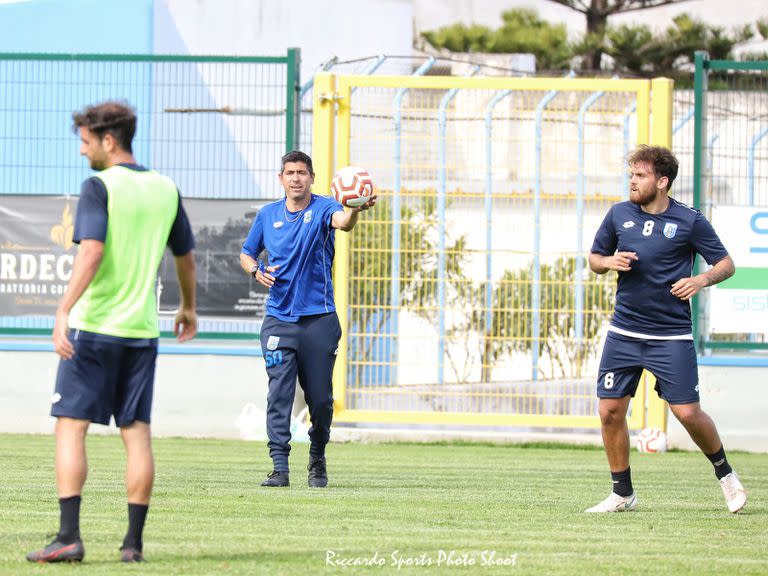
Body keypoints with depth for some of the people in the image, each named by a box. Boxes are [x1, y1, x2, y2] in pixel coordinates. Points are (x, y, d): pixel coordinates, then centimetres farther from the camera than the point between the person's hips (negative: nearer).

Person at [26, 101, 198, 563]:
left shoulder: (99, 186, -8)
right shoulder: (165, 189, 10)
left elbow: (92, 251, -21)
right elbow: (186, 257, 20)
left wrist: (63, 312, -24)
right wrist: (189, 308, 36)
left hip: (95, 325, -5)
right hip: (143, 330, 5)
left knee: (71, 427, -1)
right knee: (137, 433, 6)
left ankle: (69, 537, -9)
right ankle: (134, 542, 5)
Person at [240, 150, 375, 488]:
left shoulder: (323, 208, -2)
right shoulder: (267, 215, 10)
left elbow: (343, 222, -26)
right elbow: (246, 254, 22)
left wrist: (356, 210, -50)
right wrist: (256, 270, -2)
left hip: (319, 318, -2)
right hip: (279, 318, 2)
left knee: (320, 398, 5)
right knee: (279, 394, -9)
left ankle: (317, 461, 25)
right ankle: (279, 467, -10)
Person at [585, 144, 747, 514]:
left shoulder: (689, 221, -5)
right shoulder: (619, 214, 5)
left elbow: (726, 264, 2)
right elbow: (594, 259, 17)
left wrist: (700, 280, -18)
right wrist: (609, 262, -6)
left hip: (671, 337, -4)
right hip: (624, 331, 4)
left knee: (688, 413, -7)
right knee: (610, 410, -2)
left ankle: (724, 473, 19)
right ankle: (622, 494, 13)